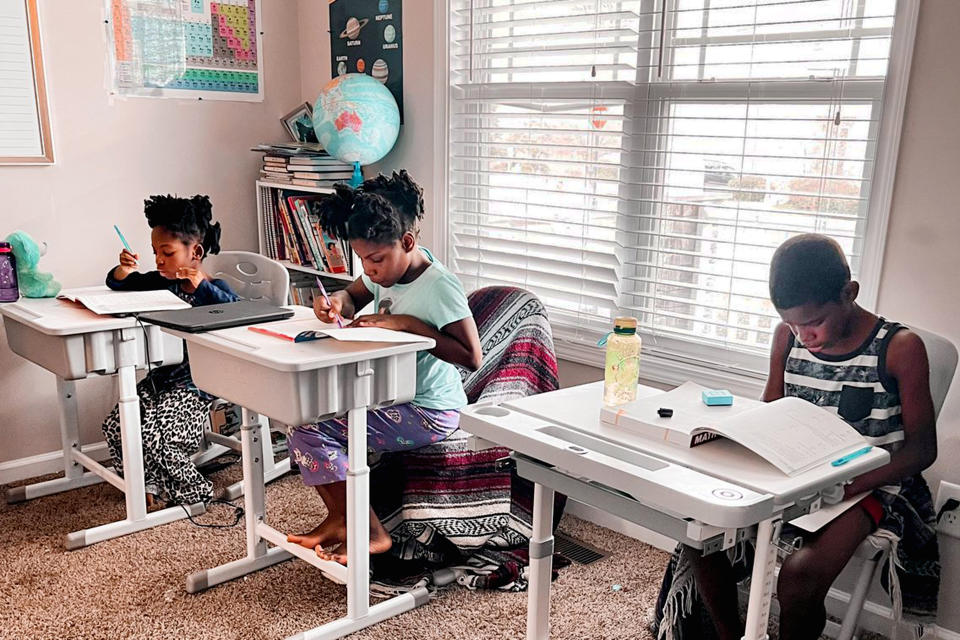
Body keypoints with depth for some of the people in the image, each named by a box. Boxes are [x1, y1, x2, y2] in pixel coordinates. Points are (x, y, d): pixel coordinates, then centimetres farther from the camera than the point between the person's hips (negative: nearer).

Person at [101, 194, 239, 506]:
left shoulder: (213, 290, -12)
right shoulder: (163, 282, 8)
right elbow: (117, 284, 19)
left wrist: (201, 285, -40)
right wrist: (124, 269, -3)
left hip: (198, 383, -8)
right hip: (164, 375, 8)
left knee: (154, 436, -21)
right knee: (116, 426, -2)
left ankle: (195, 493, 2)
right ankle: (150, 483, 17)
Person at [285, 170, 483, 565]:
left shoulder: (439, 286, -21)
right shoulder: (389, 267, 3)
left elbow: (471, 357, -25)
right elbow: (354, 297, 19)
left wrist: (408, 325, -28)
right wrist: (336, 303, -5)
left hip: (429, 414, -9)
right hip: (390, 399, 9)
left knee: (310, 430, -17)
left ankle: (370, 533, -6)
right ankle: (339, 519, 13)